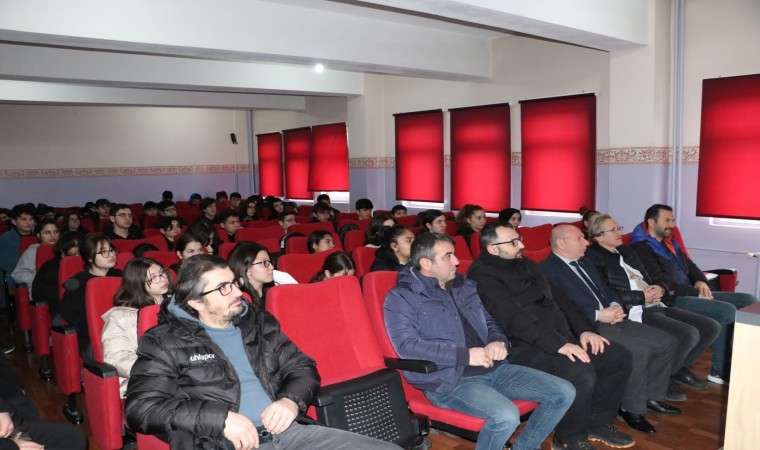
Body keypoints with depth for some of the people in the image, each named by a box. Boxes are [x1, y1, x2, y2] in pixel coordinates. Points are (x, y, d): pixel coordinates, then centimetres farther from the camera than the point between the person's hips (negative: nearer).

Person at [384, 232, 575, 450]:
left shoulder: (462, 285, 15)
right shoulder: (401, 296, -6)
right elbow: (407, 345, -18)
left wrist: (498, 341, -2)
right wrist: (465, 355, -20)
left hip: (493, 368, 7)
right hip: (449, 379, -7)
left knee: (564, 393, -1)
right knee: (506, 416, -33)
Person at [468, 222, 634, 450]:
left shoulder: (525, 264, 17)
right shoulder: (483, 275, -12)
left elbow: (559, 298, 17)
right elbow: (516, 318, -22)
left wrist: (584, 329, 2)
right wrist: (559, 344, -27)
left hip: (561, 337, 9)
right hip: (524, 347, -9)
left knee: (620, 357, 2)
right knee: (582, 375, -29)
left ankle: (598, 422, 19)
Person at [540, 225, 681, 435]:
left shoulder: (584, 263, 22)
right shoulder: (547, 269, -10)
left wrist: (616, 305, 0)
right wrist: (598, 315, -20)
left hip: (613, 320, 10)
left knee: (667, 342, 2)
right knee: (638, 352, -27)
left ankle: (651, 396, 18)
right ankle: (631, 409, -6)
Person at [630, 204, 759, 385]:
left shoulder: (668, 241, 19)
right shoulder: (641, 248, -10)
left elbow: (689, 264, 23)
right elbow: (663, 284, -17)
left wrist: (700, 281, 1)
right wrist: (696, 294, -14)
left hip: (691, 293, 10)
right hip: (671, 300, -10)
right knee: (727, 311, -27)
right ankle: (720, 370, -12)